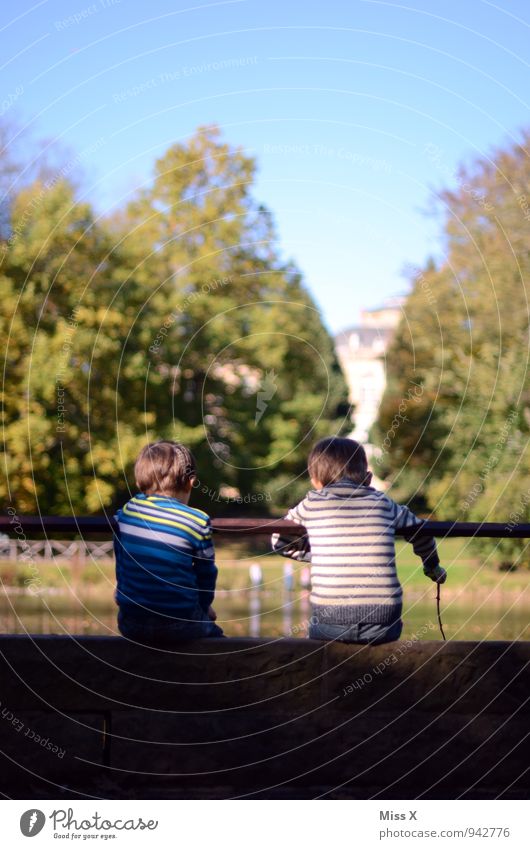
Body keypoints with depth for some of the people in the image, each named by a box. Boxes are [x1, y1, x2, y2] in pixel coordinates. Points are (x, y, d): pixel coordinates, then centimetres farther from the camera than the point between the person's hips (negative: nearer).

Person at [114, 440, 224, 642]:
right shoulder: (198, 522, -8)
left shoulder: (126, 512, 3)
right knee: (213, 631, 24)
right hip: (179, 626, -3)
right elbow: (206, 573, 3)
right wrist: (204, 606, 22)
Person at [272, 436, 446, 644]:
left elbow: (280, 541, 19)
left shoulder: (311, 505, 5)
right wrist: (432, 566, 43)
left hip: (331, 622, -1)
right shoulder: (383, 503, 10)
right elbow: (419, 530, 25)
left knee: (317, 627, 30)